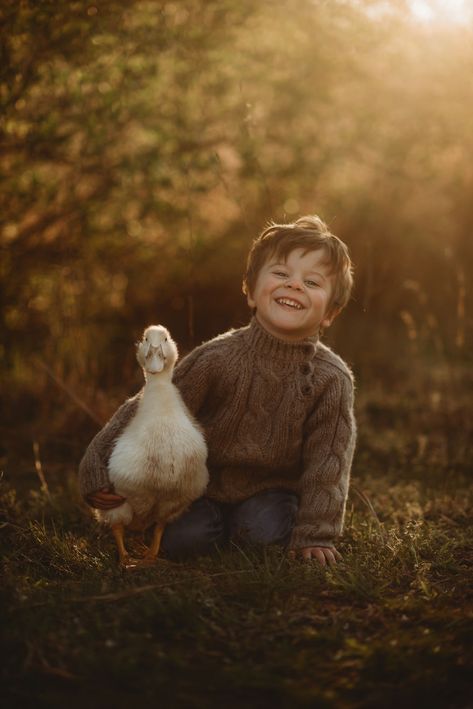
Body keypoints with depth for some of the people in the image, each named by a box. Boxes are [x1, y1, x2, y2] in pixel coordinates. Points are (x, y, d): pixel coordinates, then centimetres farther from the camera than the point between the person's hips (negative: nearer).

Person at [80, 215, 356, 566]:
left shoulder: (332, 379, -18)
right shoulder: (217, 359, -21)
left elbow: (327, 462, -13)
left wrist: (314, 536, -17)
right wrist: (103, 472, -19)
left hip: (271, 489, 0)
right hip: (203, 484, 0)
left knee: (264, 533, -26)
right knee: (182, 540, -21)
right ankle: (214, 523, 12)